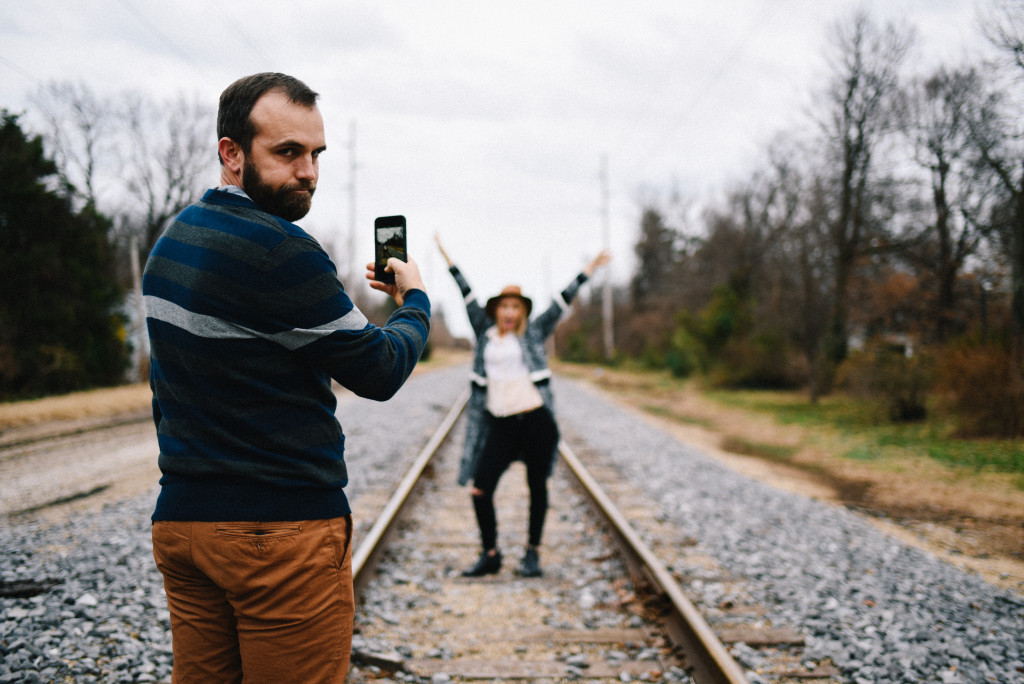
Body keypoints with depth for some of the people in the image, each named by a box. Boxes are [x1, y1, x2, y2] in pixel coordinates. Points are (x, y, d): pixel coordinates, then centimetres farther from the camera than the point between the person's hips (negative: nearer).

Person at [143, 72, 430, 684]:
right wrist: (416, 300, 9)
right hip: (283, 528, -9)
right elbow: (380, 372, -9)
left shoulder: (171, 243, 13)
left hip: (181, 520, 9)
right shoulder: (275, 248, -17)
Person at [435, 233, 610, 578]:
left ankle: (532, 553, 19)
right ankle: (490, 555, 11)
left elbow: (563, 300, 8)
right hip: (499, 424, 1)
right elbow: (468, 295, 15)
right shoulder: (484, 333, 10)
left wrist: (589, 270, 8)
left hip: (535, 419, -1)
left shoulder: (533, 333, 7)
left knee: (537, 486, 6)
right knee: (480, 488, -4)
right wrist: (447, 259, 21)